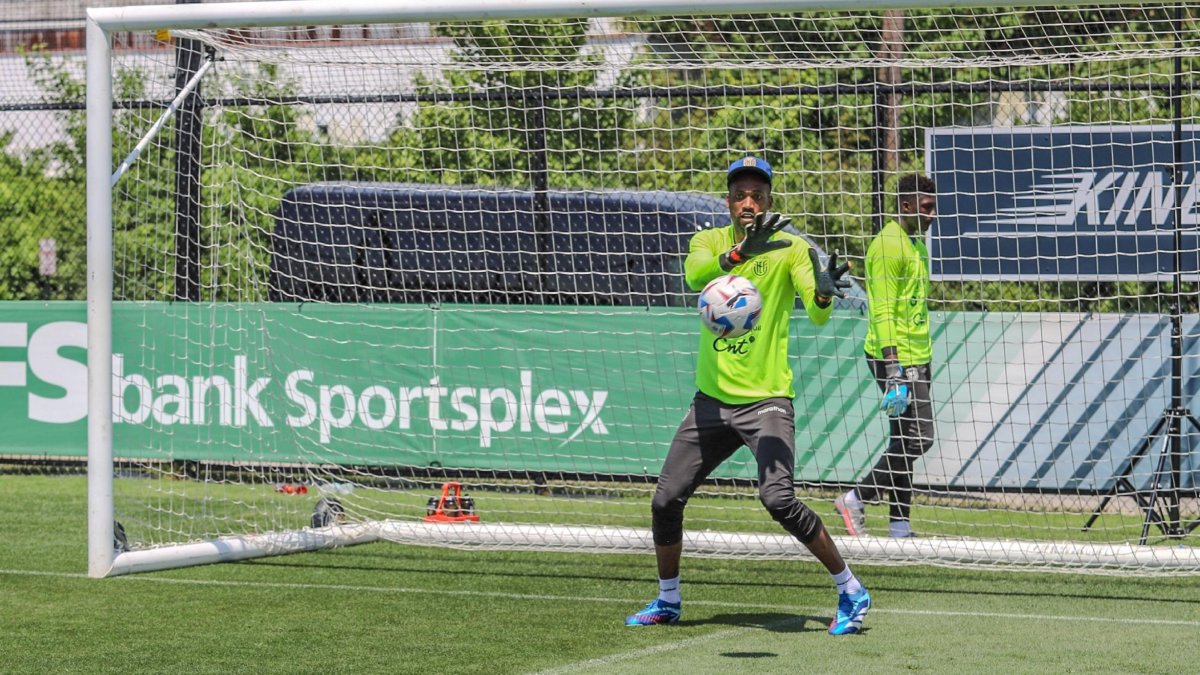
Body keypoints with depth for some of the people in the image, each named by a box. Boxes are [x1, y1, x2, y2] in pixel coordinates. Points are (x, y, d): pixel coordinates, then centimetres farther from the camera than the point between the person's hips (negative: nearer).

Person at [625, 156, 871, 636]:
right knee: (665, 501, 6)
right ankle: (668, 601, 28)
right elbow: (695, 273, -21)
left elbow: (817, 315, -17)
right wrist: (739, 252, -42)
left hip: (766, 399, -4)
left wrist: (824, 294, -42)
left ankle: (851, 593, -8)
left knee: (778, 499, -22)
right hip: (711, 399, 4)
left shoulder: (790, 249, -5)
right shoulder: (709, 241, 3)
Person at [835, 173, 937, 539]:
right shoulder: (888, 246, -14)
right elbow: (882, 312, -19)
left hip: (916, 358, 10)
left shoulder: (916, 244, 17)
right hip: (895, 358, -10)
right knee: (918, 437, -13)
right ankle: (856, 499, -4)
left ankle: (900, 527, 11)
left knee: (904, 442, 9)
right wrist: (893, 367, -26)